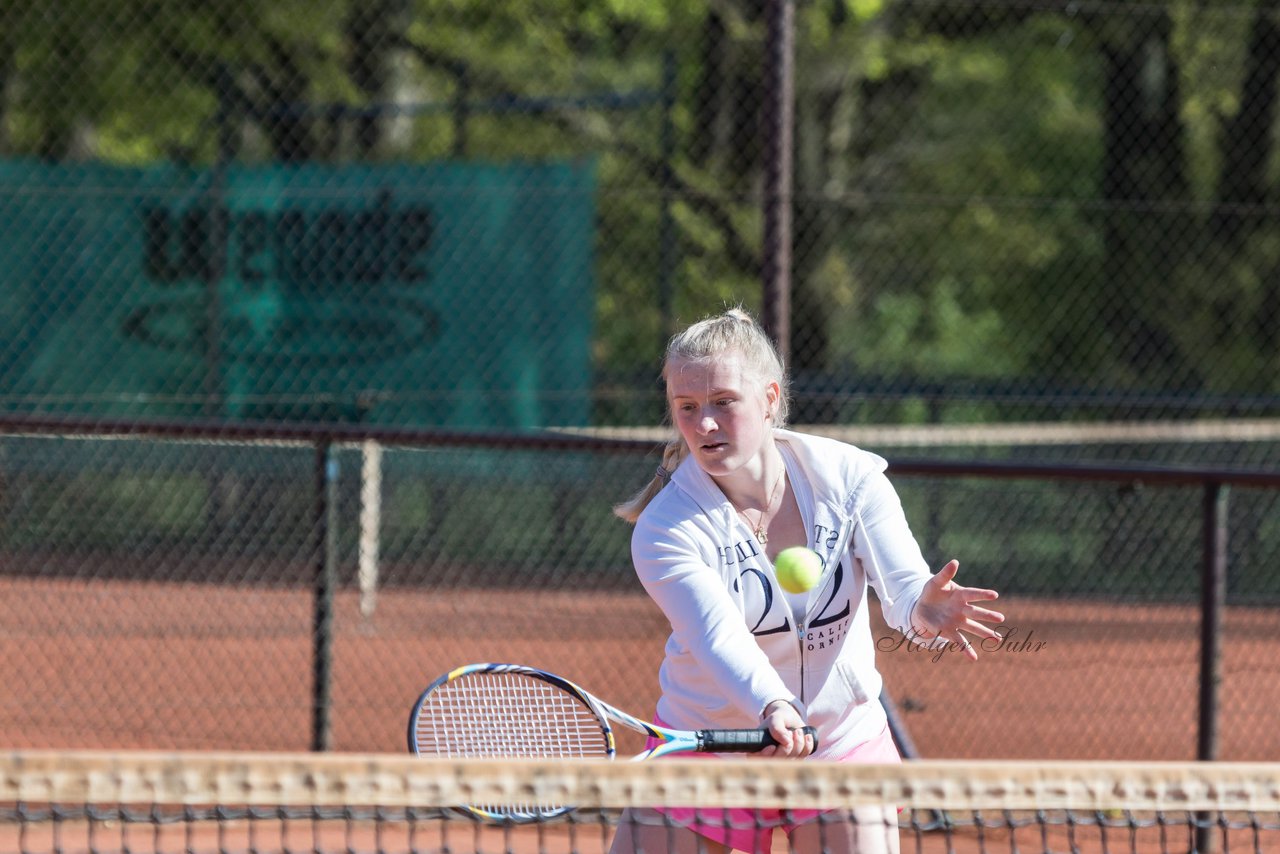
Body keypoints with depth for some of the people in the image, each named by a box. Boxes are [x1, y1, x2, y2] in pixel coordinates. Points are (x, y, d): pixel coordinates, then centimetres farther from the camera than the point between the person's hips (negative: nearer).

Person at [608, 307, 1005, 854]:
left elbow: (903, 582, -22)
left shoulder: (849, 477, -11)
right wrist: (772, 708, -54)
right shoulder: (664, 529, -19)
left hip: (843, 744, 1)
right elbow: (719, 637, -33)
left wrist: (923, 611, -48)